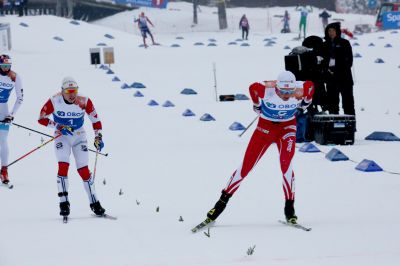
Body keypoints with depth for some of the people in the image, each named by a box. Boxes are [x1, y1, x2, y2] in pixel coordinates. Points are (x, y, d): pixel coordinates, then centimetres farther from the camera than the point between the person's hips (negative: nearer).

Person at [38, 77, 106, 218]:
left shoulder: (84, 101, -17)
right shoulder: (54, 101, -19)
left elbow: (95, 119, -3)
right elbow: (41, 118, -10)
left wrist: (98, 137, -8)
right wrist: (58, 126, -21)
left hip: (79, 136, 1)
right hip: (62, 136, -1)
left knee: (83, 169, -3)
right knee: (63, 166, -18)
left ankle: (94, 203, 8)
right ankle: (64, 203, -13)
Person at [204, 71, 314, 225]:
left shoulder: (299, 90, -25)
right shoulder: (267, 91, -30)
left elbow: (310, 85, -1)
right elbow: (253, 87, -6)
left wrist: (305, 102, 15)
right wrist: (257, 106, 9)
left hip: (287, 127, 0)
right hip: (265, 127, 0)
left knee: (286, 165, -21)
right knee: (245, 167, 0)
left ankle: (289, 209, -12)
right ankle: (222, 202, 12)